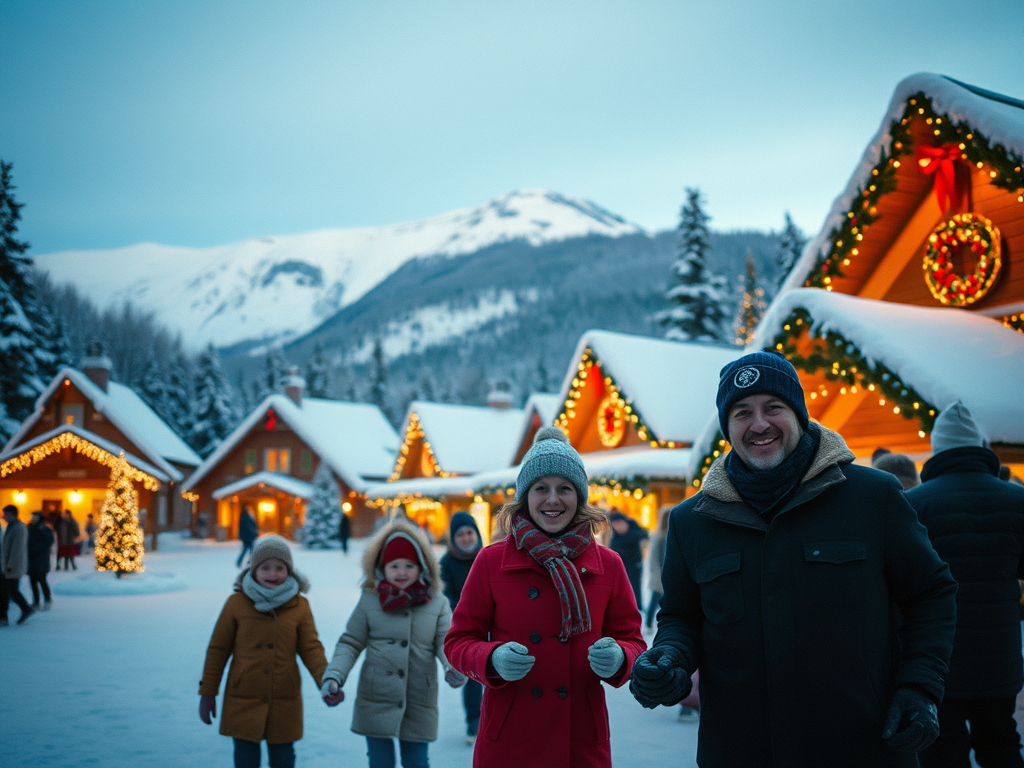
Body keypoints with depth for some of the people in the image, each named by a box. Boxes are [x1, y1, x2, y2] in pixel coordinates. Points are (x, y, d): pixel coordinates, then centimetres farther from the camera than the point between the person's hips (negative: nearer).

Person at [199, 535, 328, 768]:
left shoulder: (299, 606, -2)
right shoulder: (237, 602, -3)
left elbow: (311, 648, -4)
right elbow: (218, 649, 2)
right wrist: (207, 692, 3)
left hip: (285, 704, 1)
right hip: (243, 702, -1)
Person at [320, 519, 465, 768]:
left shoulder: (438, 604, 3)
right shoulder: (369, 601, 0)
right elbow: (350, 644, 4)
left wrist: (454, 667, -26)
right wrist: (333, 676, -12)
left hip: (419, 707, 0)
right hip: (376, 703, 0)